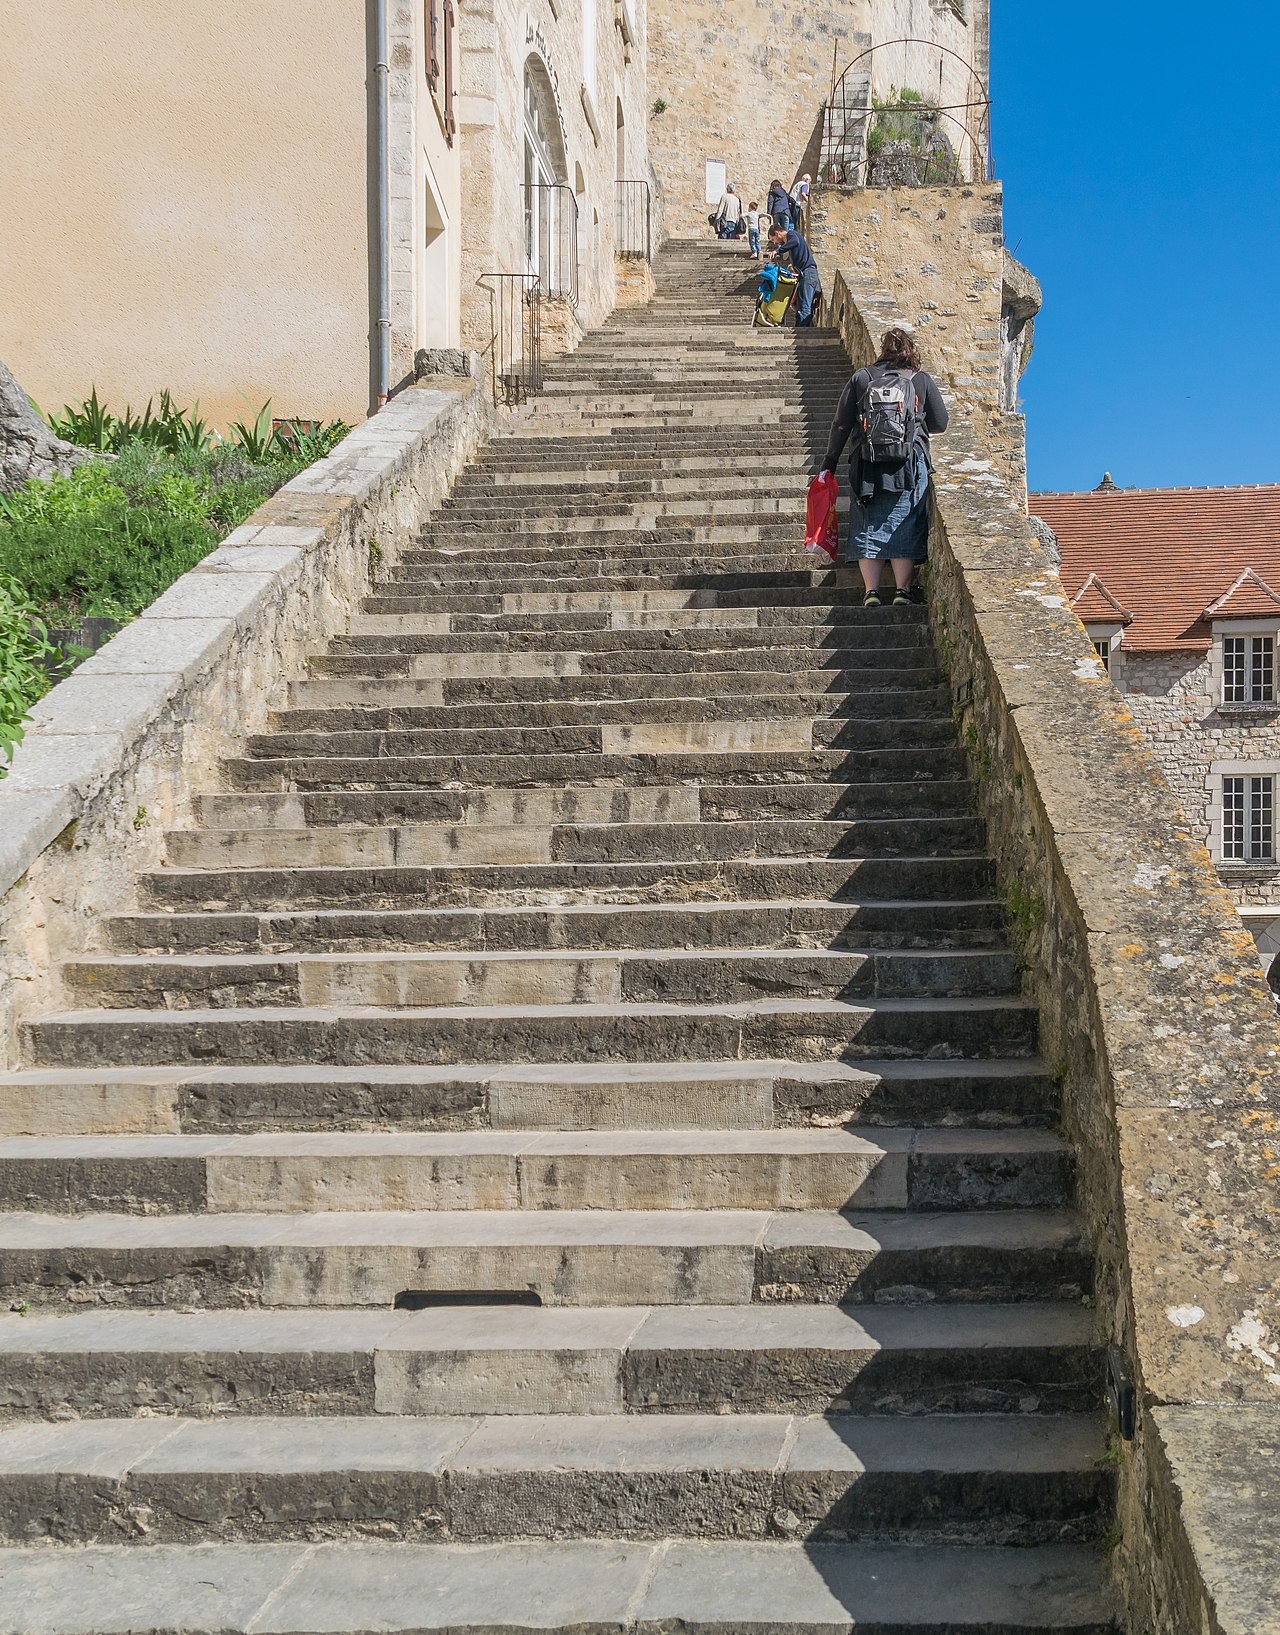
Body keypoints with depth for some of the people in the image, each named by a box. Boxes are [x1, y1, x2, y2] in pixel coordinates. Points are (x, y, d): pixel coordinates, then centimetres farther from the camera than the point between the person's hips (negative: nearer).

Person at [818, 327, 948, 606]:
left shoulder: (861, 378, 8)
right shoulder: (922, 380, 7)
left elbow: (841, 424, 5)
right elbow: (940, 423, 11)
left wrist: (829, 463, 11)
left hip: (867, 466, 1)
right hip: (911, 464, -1)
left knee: (868, 527, 5)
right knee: (904, 525, 4)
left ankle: (871, 591, -3)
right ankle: (902, 590, -3)